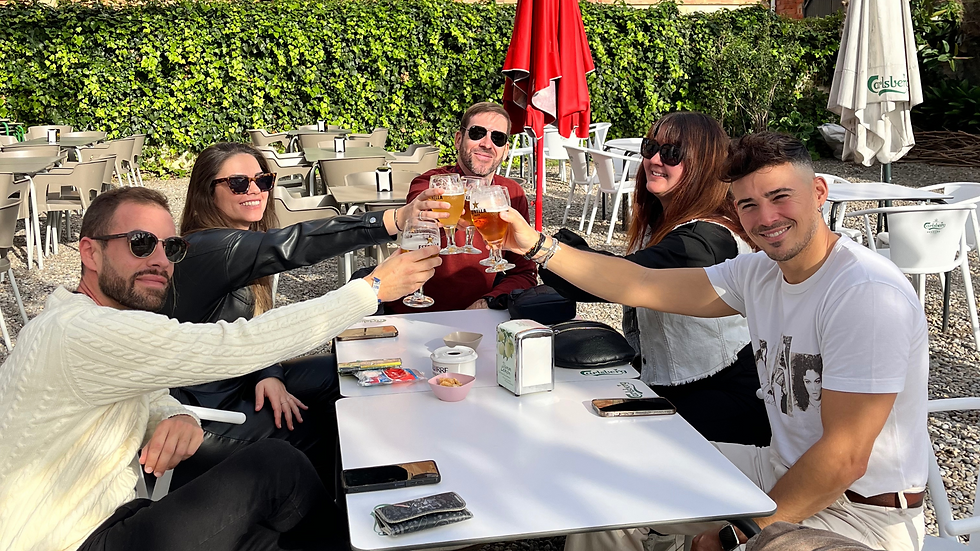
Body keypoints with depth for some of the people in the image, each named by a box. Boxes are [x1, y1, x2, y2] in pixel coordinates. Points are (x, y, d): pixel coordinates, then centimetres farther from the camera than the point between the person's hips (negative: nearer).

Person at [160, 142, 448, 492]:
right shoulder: (207, 249, -26)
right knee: (325, 430, -5)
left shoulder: (240, 247, 5)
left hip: (234, 382, 9)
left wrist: (269, 375, -15)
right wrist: (394, 220, -52)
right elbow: (290, 246, -42)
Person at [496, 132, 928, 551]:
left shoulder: (868, 294, -25)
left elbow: (844, 460, -26)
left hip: (867, 511, -7)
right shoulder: (759, 272, 0)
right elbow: (642, 286, 3)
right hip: (784, 473, 8)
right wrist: (537, 245, -1)